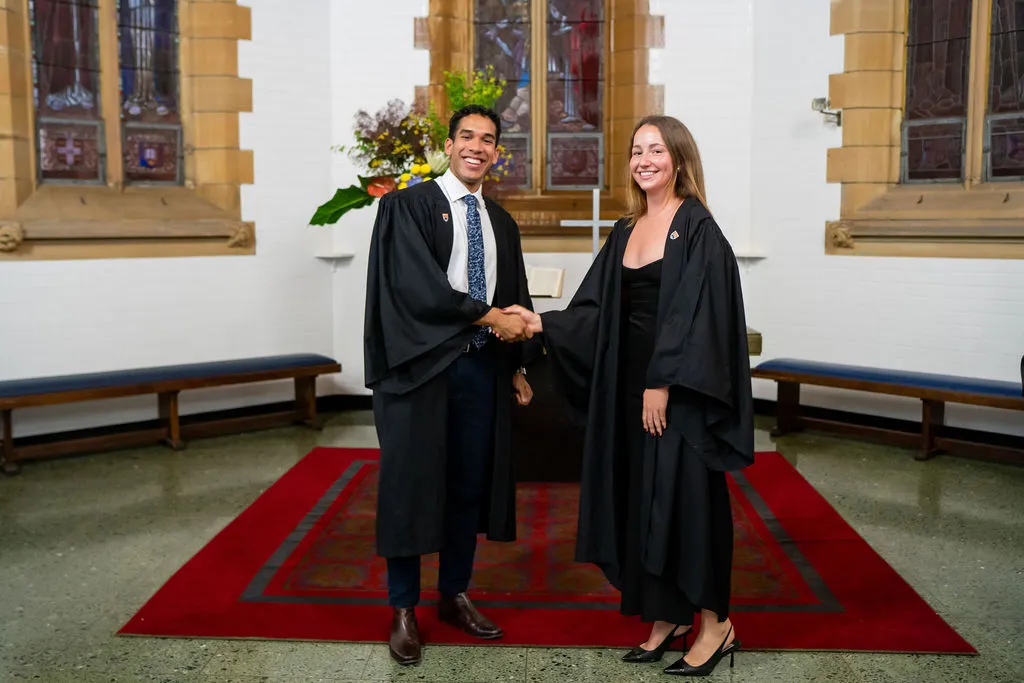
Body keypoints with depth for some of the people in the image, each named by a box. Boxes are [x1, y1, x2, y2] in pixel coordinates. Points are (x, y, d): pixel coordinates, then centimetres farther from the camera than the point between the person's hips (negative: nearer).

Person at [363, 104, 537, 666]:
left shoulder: (502, 223, 14)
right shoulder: (409, 205, -4)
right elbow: (416, 287, -16)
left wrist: (515, 366, 13)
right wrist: (488, 316, -14)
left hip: (482, 367, 6)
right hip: (421, 366, -5)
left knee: (470, 485, 11)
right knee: (411, 484, 3)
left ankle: (454, 595, 28)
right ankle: (403, 610, 17)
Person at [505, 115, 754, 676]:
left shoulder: (696, 226, -9)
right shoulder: (626, 232, 12)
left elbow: (694, 313, -16)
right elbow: (596, 310, 9)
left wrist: (663, 383, -20)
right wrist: (543, 323, -5)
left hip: (679, 387, -7)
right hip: (632, 381, 7)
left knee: (683, 494, -2)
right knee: (642, 496, 10)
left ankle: (715, 623, 14)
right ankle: (668, 615, 24)